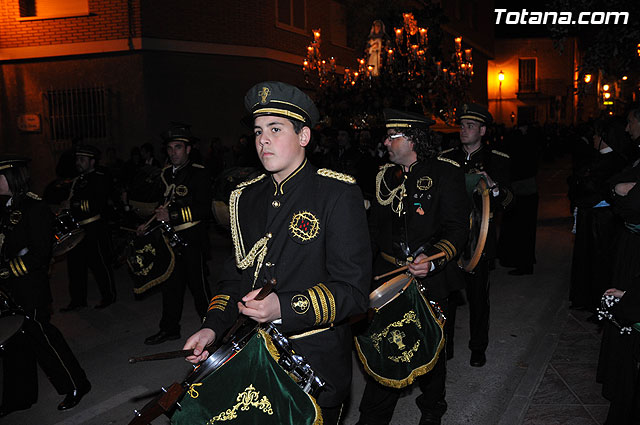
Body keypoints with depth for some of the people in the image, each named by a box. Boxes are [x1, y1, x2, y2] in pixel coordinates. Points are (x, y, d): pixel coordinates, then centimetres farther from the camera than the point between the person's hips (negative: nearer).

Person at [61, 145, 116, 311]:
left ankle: (109, 296, 18)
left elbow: (98, 205, -18)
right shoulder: (77, 180, 17)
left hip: (94, 230, -8)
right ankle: (78, 299, 25)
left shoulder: (100, 179, -8)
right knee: (75, 264, 12)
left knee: (99, 263, 2)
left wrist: (74, 205, -18)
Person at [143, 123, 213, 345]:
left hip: (192, 239, -7)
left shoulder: (198, 173, -9)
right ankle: (169, 328, 25)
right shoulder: (166, 174, 13)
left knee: (198, 284, -1)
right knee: (170, 284, 13)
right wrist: (154, 219, 12)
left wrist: (172, 216, -23)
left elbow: (204, 209, -19)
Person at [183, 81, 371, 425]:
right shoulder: (247, 197, 7)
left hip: (317, 363, -5)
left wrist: (284, 308, -28)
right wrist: (212, 327, -2)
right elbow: (236, 274, 13)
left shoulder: (338, 194, -12)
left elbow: (353, 289, -16)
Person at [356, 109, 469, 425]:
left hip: (429, 279, -3)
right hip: (387, 276, 4)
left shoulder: (445, 172, -8)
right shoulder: (386, 175, 9)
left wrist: (432, 261, -27)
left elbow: (457, 228, -12)